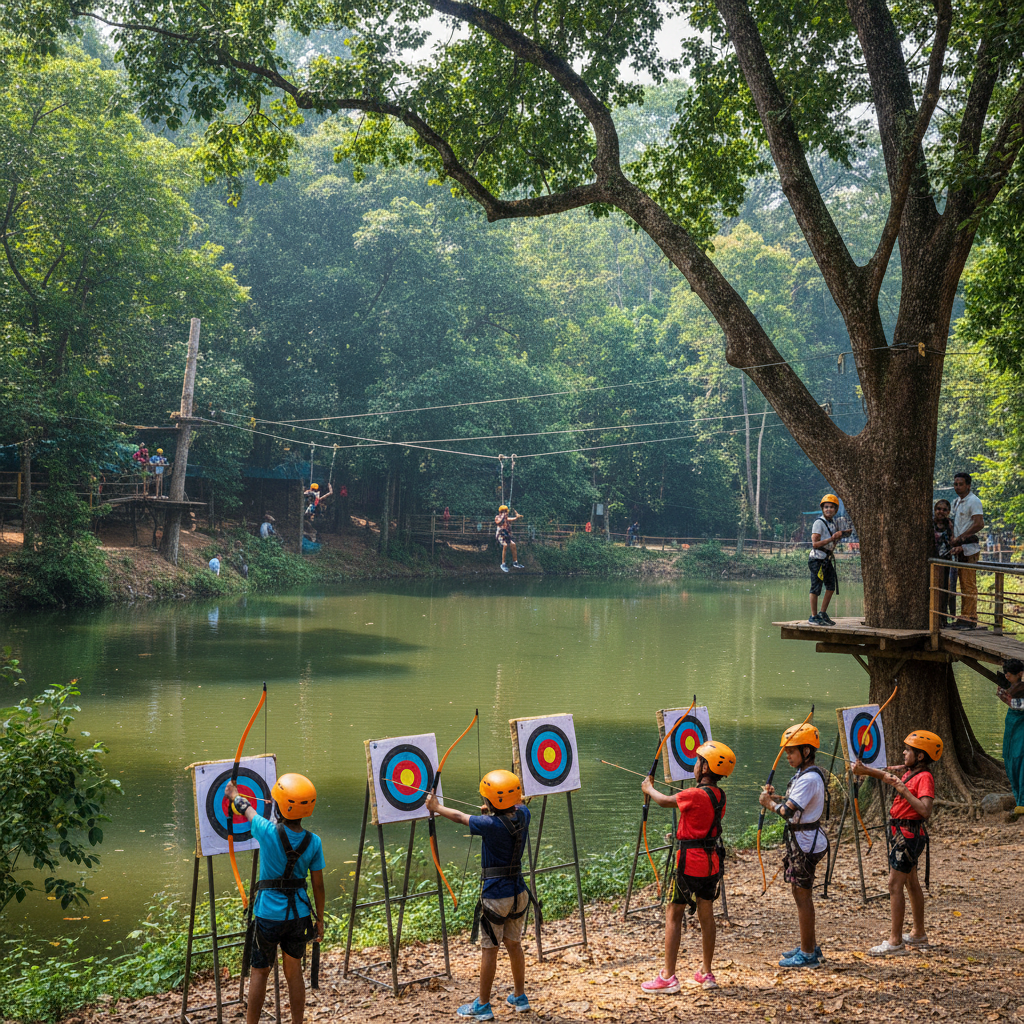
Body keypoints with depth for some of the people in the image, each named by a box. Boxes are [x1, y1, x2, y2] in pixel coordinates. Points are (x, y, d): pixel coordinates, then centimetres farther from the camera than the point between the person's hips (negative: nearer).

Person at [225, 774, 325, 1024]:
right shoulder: (313, 842, -10)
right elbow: (318, 885, -2)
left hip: (269, 915, -3)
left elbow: (247, 811, 3)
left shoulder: (268, 832, -19)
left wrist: (234, 795, 24)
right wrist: (320, 919, 10)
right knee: (294, 972, 15)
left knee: (260, 973, 11)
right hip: (299, 915, 3)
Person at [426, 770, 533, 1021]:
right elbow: (518, 803, 21)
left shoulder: (491, 824, -23)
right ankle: (520, 997, 30)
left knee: (489, 949, 4)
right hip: (519, 892, 6)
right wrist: (494, 810, 10)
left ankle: (482, 1006, 14)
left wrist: (436, 807, 10)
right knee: (514, 944, 19)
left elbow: (460, 817, -6)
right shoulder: (522, 815, -6)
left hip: (495, 895, -6)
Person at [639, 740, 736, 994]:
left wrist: (649, 788, 16)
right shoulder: (719, 796, 2)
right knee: (706, 914, 14)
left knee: (673, 914, 1)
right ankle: (706, 973, 22)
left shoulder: (694, 795, -19)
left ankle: (668, 977, 1)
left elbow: (664, 801, -3)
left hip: (690, 861, -7)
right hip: (712, 860, 7)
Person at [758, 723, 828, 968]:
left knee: (803, 896, -1)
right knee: (800, 894, 17)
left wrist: (769, 803, -11)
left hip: (806, 842, -10)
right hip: (799, 840, 10)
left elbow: (789, 811, -27)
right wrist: (776, 797, 1)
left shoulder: (809, 779, -22)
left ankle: (808, 954, 7)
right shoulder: (805, 774, 11)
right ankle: (809, 946, 28)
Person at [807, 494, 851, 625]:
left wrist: (841, 534, 8)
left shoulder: (833, 523, 11)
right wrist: (832, 538, -26)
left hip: (827, 560, 8)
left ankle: (823, 614, 22)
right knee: (816, 588, -3)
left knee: (831, 587, 11)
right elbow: (815, 544, -21)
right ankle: (813, 617, 5)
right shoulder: (819, 523, -15)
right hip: (817, 559, -8)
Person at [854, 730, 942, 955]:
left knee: (895, 884, -9)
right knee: (912, 883, 18)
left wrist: (904, 790, -27)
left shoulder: (924, 777, -18)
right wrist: (865, 770, 5)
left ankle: (895, 941, -7)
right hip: (902, 833, 10)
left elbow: (925, 811, -28)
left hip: (909, 834, -10)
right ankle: (918, 935, 30)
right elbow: (889, 774, 20)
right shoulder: (909, 772, 9)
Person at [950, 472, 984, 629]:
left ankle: (970, 618, -11)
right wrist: (955, 543, 9)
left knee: (969, 584, -10)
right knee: (963, 584, 10)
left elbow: (979, 524, -20)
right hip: (960, 547, 9)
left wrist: (960, 537, -19)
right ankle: (964, 617, 13)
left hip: (969, 547, -9)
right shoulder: (956, 502, 19)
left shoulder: (973, 501, -9)